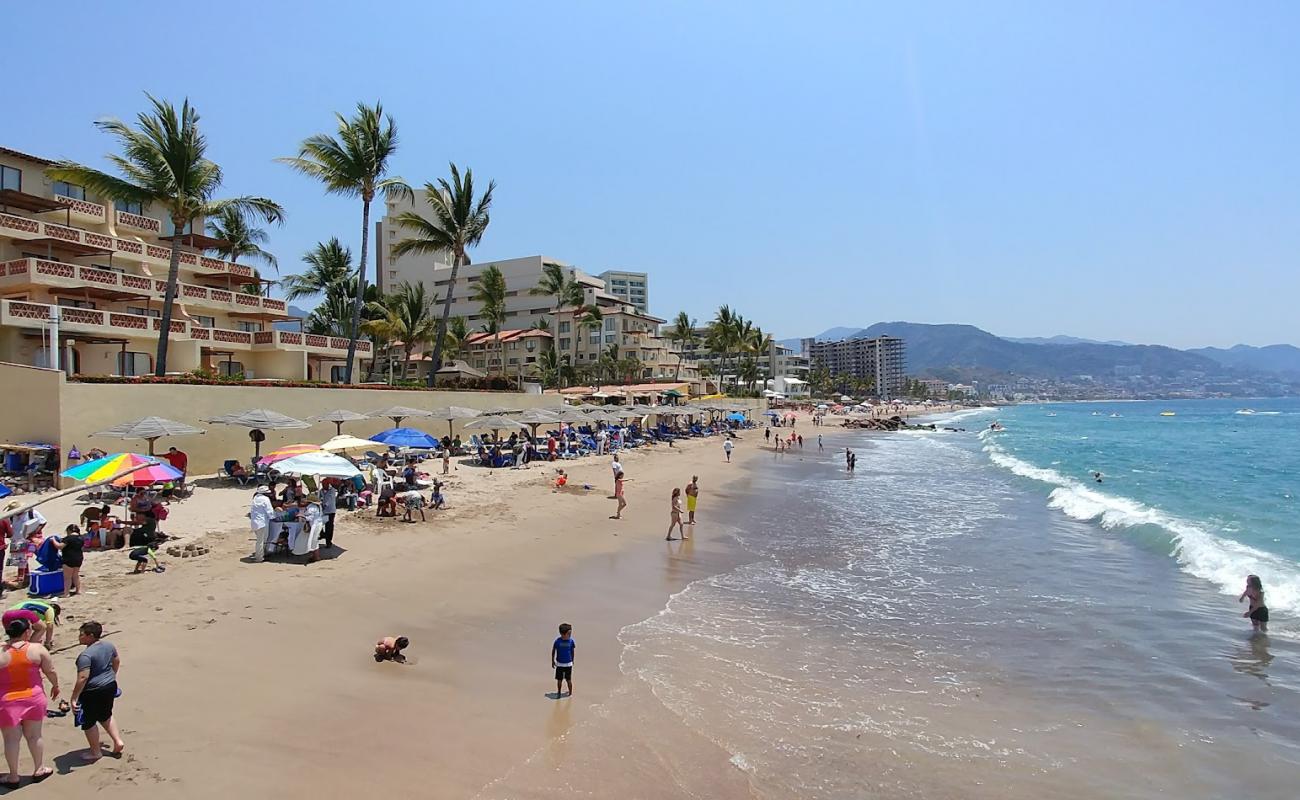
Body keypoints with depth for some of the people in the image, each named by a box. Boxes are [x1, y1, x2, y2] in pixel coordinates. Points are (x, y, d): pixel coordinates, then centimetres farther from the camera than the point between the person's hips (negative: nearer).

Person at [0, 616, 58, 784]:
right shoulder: (37, 649, -12)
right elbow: (51, 671, -2)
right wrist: (55, 686, 16)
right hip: (33, 699, 1)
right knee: (34, 736, 17)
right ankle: (40, 769, 29)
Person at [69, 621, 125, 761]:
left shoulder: (85, 655, -23)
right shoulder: (109, 645, 1)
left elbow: (83, 678, -29)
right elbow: (117, 662, 16)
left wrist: (74, 698, -25)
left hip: (92, 692, -8)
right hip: (110, 686, 8)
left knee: (88, 722, 12)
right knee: (106, 715, 27)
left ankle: (95, 752, 24)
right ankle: (118, 741, 25)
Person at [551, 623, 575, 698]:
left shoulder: (571, 641, -10)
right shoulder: (558, 641, -15)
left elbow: (572, 651, 5)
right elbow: (553, 651, -1)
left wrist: (572, 660, 12)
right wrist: (553, 661, 2)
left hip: (568, 664, 0)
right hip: (559, 664, 0)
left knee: (569, 680, 6)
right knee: (559, 680, 10)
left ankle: (570, 693, 24)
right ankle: (559, 693, 30)